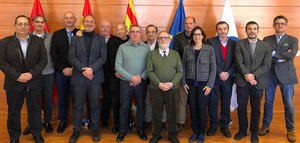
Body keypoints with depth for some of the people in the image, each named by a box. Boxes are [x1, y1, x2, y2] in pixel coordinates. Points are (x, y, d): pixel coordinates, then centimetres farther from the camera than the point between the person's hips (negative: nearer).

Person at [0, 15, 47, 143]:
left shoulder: (38, 41, 3)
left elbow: (43, 60, -2)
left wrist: (31, 74, -14)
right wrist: (17, 76, -16)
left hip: (34, 83, 1)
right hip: (14, 84, 0)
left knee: (35, 109, 12)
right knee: (13, 111, 12)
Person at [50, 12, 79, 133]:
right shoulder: (57, 34, 8)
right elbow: (53, 53, 1)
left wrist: (74, 68, -12)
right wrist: (63, 68, -8)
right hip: (61, 72, 2)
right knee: (62, 97, 10)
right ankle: (63, 121, 24)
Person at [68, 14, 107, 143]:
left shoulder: (100, 39, 9)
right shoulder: (76, 38, 10)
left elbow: (103, 57, -1)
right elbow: (71, 56, 0)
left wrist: (92, 68, -14)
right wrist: (83, 69, -13)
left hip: (95, 77, 0)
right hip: (79, 78, 0)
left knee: (95, 105, 8)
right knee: (77, 105, 6)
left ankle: (95, 129, 24)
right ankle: (76, 130, 22)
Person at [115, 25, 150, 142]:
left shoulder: (146, 47, 4)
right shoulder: (122, 47, 1)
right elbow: (118, 66, -5)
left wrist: (141, 77, -12)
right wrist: (131, 77, -13)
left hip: (141, 82, 1)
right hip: (126, 82, -1)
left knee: (141, 106, 9)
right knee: (124, 107, 6)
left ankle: (139, 129, 27)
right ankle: (123, 130, 23)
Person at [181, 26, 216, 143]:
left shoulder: (209, 49, 0)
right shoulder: (187, 49, 6)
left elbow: (213, 68, -1)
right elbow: (183, 66, 8)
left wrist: (210, 85, -7)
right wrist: (183, 82, 1)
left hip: (203, 83, -2)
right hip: (190, 83, 2)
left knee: (202, 108, 0)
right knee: (192, 108, 6)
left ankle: (202, 133, 18)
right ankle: (195, 132, 22)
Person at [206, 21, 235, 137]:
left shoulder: (233, 43, 9)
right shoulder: (211, 42, 0)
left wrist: (228, 73, -10)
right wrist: (220, 73, -12)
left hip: (228, 78, 2)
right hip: (213, 78, -2)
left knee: (226, 103, 9)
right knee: (212, 103, 5)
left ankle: (224, 125, 23)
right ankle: (213, 125, 20)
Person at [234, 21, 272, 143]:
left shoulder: (265, 46, 5)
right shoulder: (240, 44, 2)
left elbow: (266, 65, -3)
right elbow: (239, 63, -6)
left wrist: (253, 75, -15)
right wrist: (248, 76, -15)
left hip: (258, 82, 1)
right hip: (242, 82, 0)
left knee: (256, 109, 10)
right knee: (241, 107, 9)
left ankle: (254, 132, 26)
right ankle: (242, 130, 25)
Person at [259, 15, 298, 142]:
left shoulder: (293, 40, 5)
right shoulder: (266, 40, 10)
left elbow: (291, 55, -12)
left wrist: (274, 53, -10)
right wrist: (280, 59, -13)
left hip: (286, 75, -1)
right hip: (270, 75, 2)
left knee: (289, 104, 3)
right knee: (268, 102, 10)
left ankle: (290, 130, 18)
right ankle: (265, 126, 23)